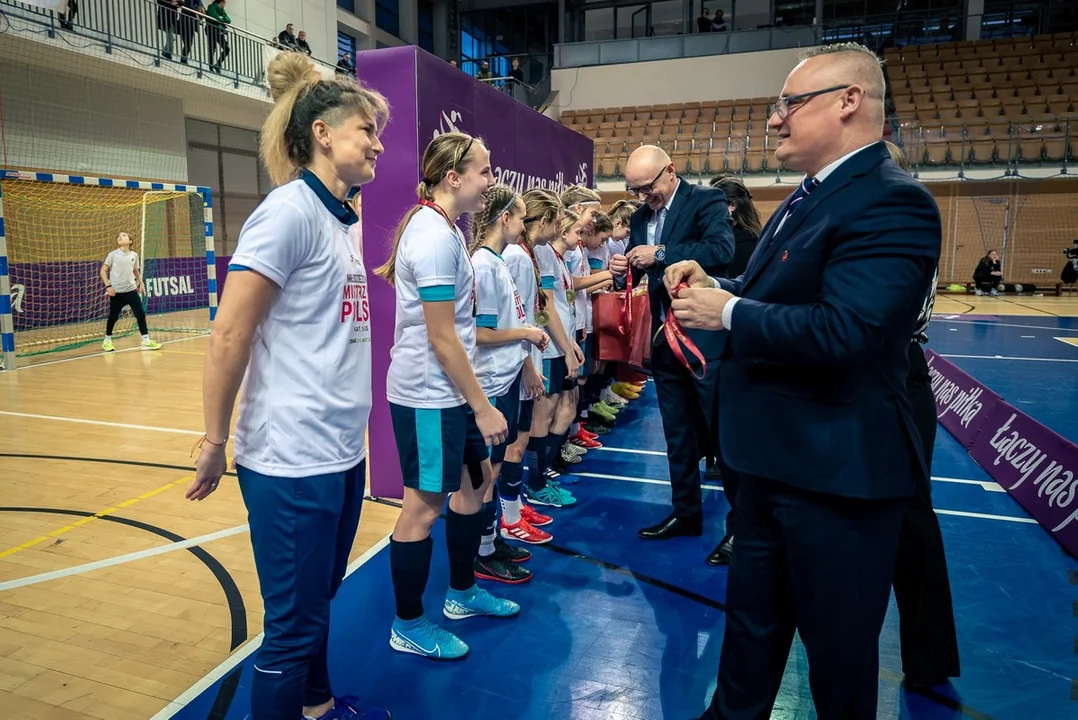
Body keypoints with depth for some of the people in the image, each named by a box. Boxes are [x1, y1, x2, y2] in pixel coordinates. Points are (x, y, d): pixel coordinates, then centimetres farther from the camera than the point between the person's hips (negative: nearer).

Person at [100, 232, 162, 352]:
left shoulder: (134, 255, 5)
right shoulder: (113, 255, -5)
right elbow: (103, 271, -3)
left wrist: (141, 283, 11)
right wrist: (108, 285, -12)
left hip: (131, 290, 3)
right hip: (116, 292, -2)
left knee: (141, 314, -6)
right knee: (113, 316, 7)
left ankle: (146, 341, -2)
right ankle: (107, 341, 26)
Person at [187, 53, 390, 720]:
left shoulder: (346, 220, 10)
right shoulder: (288, 211, -14)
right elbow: (229, 334, -16)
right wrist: (214, 443, -9)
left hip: (343, 451, 8)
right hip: (293, 459, -8)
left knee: (320, 602, 23)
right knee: (295, 625, 7)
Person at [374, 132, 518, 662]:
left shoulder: (440, 227, 11)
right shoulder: (436, 236, -20)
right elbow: (442, 338, -22)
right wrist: (483, 408, -17)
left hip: (447, 390, 10)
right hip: (428, 395, -10)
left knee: (476, 480, 18)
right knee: (425, 505, 2)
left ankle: (462, 593, 36)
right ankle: (408, 626, 21)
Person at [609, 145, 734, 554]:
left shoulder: (707, 200, -7)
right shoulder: (640, 217, 11)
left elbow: (721, 250, -24)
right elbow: (637, 276, 14)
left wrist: (661, 254, -24)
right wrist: (622, 270, -8)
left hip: (707, 335, -6)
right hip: (664, 339, 7)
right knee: (678, 434, 15)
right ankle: (686, 511, 28)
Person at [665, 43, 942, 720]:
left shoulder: (890, 201, -20)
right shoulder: (810, 196, 12)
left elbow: (845, 331, -32)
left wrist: (727, 313, -20)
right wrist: (716, 286, -2)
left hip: (838, 469, -10)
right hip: (777, 457, 10)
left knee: (838, 646, 13)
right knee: (752, 614, 25)